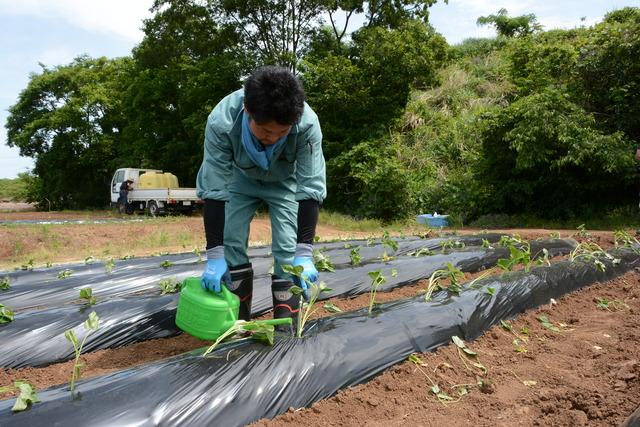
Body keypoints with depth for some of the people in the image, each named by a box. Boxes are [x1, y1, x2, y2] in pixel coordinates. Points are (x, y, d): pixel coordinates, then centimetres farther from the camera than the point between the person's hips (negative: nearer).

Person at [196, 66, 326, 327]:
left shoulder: (308, 124, -38)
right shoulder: (221, 122, -37)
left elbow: (310, 188, -31)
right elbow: (213, 190, -32)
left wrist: (304, 253, -35)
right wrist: (214, 256, -33)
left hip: (285, 182, -1)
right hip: (240, 178, 1)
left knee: (287, 249, -12)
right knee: (231, 243, -8)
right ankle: (238, 322, 6)